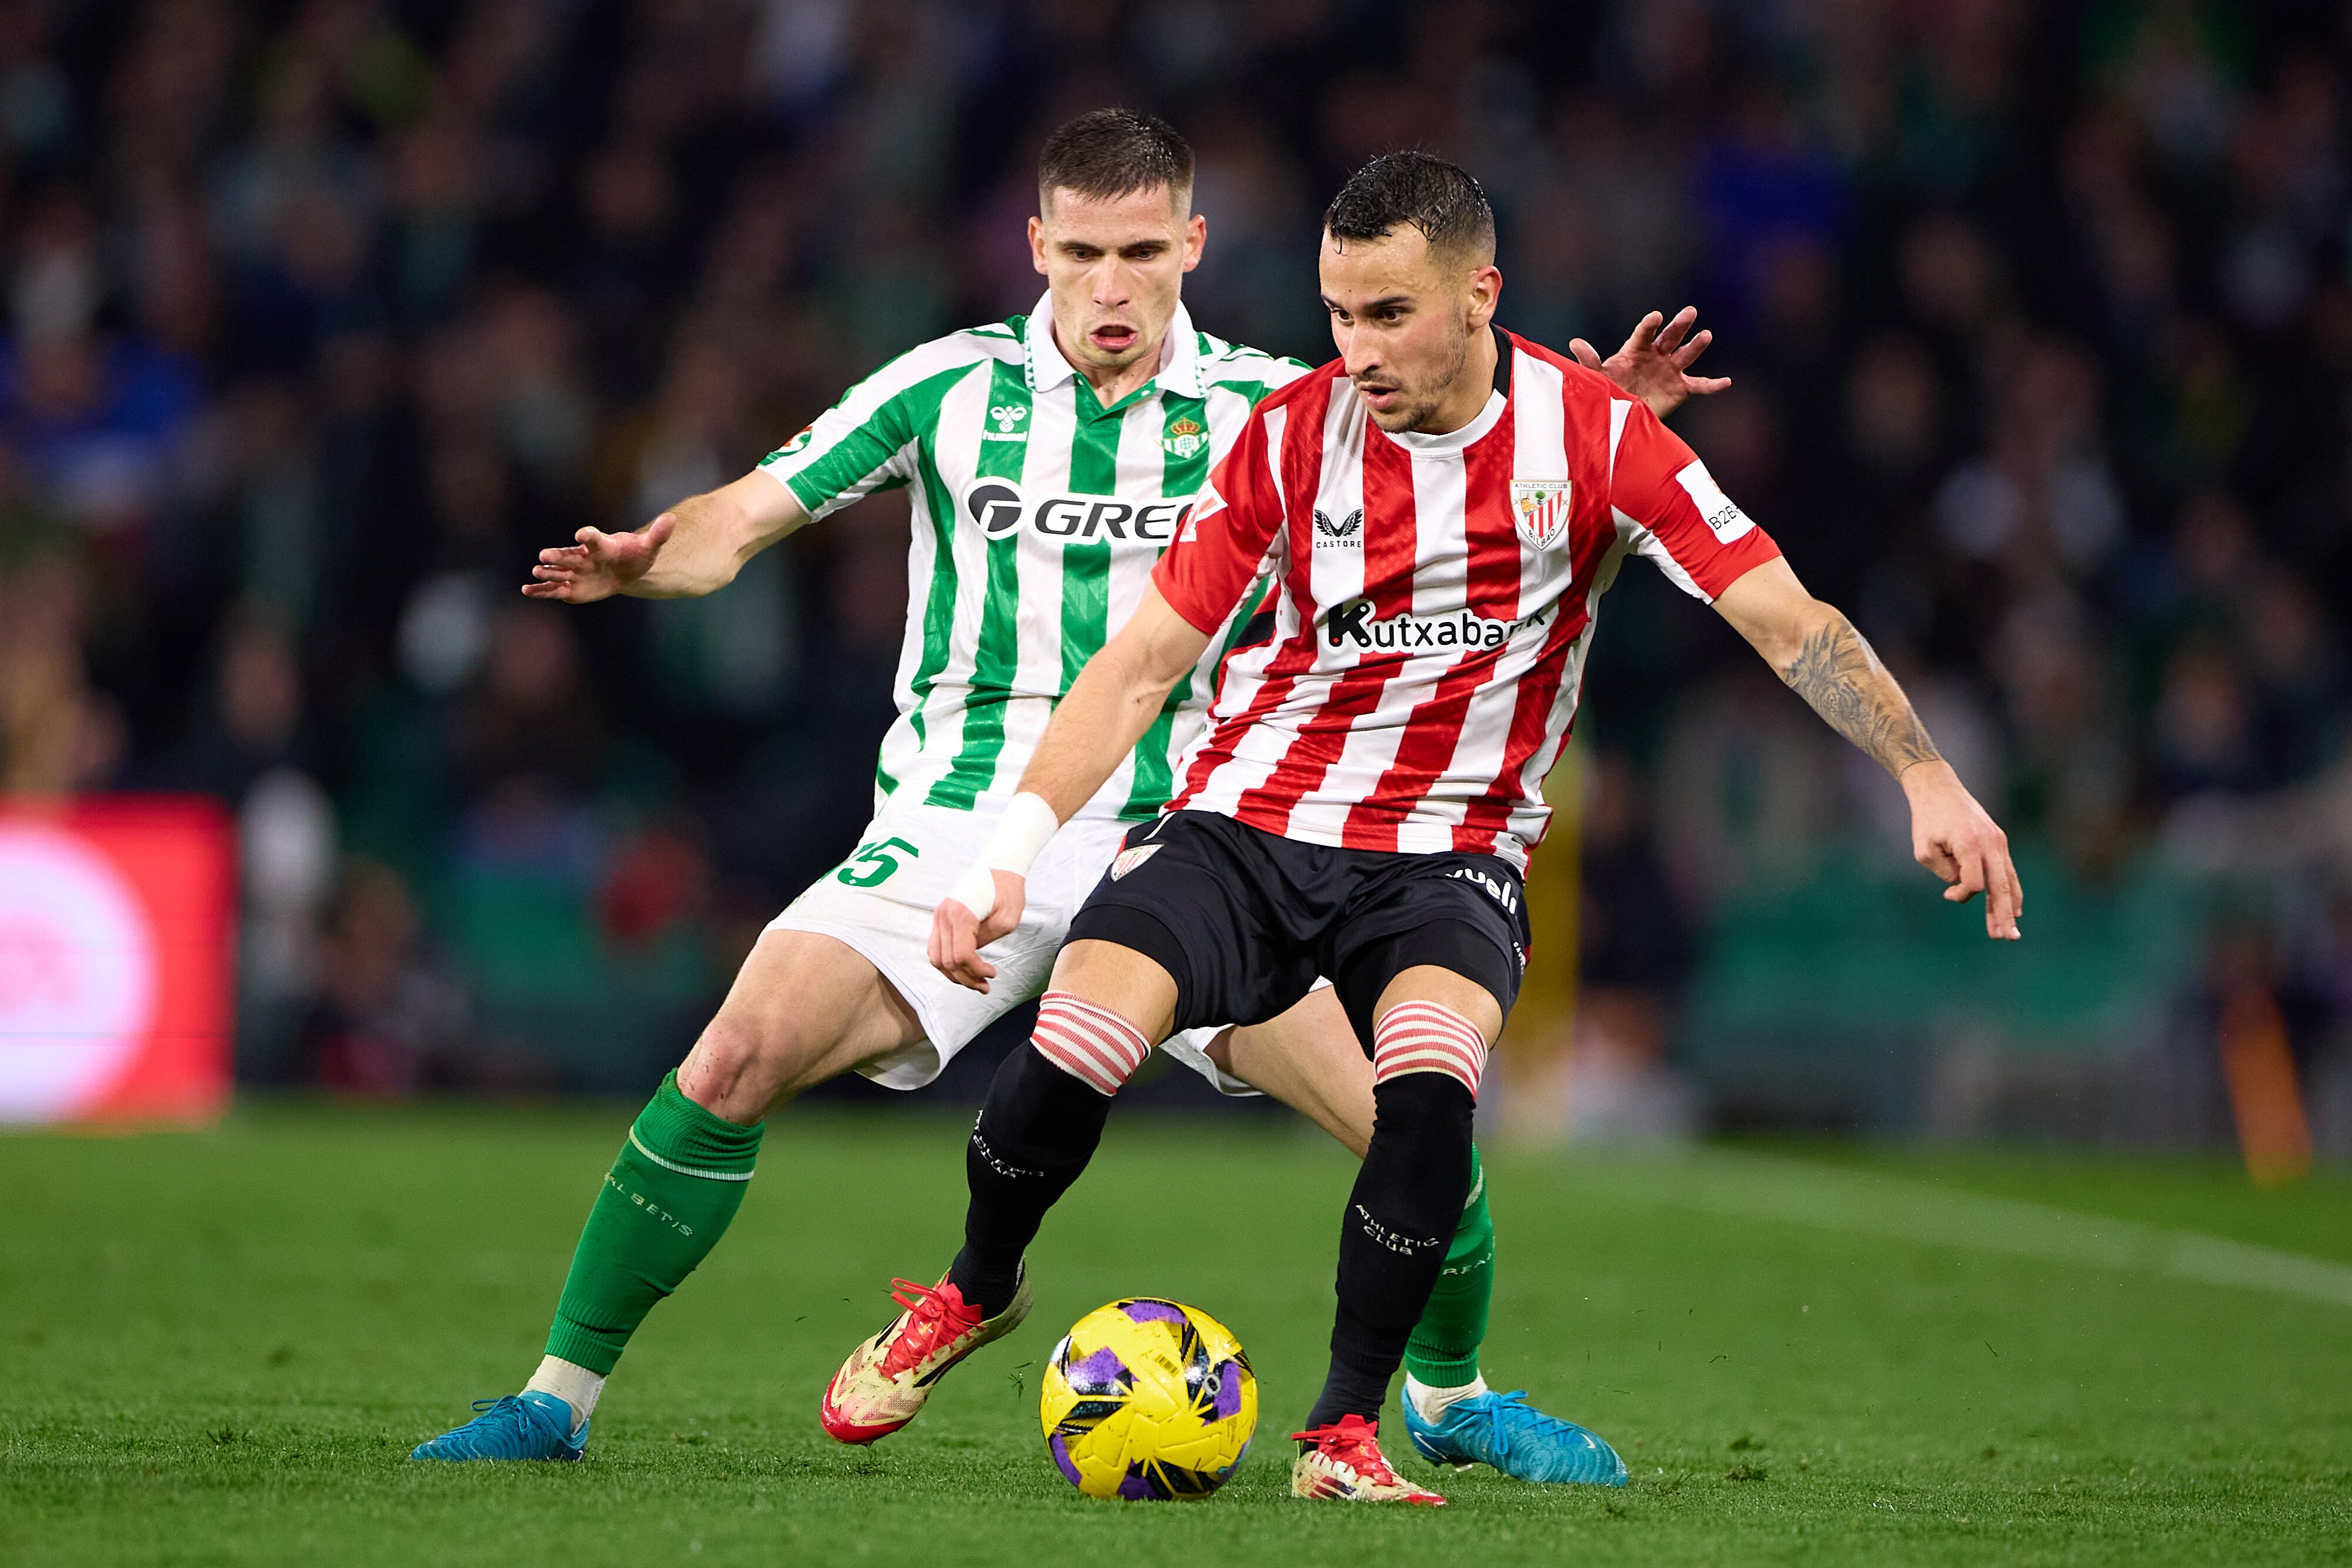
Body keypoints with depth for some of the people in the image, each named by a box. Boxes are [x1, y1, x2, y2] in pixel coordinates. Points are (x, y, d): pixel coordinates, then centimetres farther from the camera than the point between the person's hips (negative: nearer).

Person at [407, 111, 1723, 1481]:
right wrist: (649, 557, -19)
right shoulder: (953, 388, 3)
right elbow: (744, 519, 3)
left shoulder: (1264, 405, 3)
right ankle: (559, 1395, -7)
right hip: (961, 831, 0)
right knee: (735, 1062, -21)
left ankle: (1455, 1394, 16)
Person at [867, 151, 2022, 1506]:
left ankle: (1347, 1430, -17)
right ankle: (977, 1289, 8)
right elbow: (1143, 664, 0)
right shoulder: (1291, 436, -4)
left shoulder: (1594, 436, -8)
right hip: (1247, 822, 1)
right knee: (1076, 1046, -24)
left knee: (1432, 1077, -33)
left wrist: (1929, 778, -21)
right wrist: (1014, 848, -10)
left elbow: (1790, 622, -8)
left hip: (1450, 857, -1)